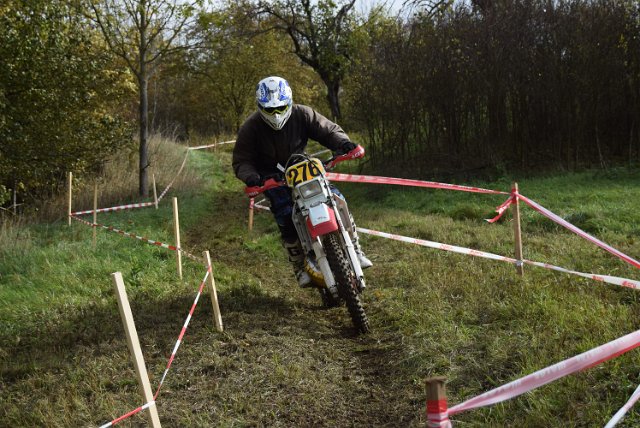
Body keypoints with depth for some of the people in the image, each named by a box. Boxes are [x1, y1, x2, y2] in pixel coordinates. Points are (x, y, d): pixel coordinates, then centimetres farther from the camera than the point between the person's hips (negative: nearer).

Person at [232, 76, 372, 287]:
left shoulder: (302, 115, -12)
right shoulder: (250, 128, -15)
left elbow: (328, 130, -7)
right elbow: (240, 161, -11)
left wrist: (343, 143, -29)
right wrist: (251, 177, -33)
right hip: (272, 178, -2)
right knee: (287, 219, -22)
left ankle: (354, 250, 0)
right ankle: (300, 268, -4)